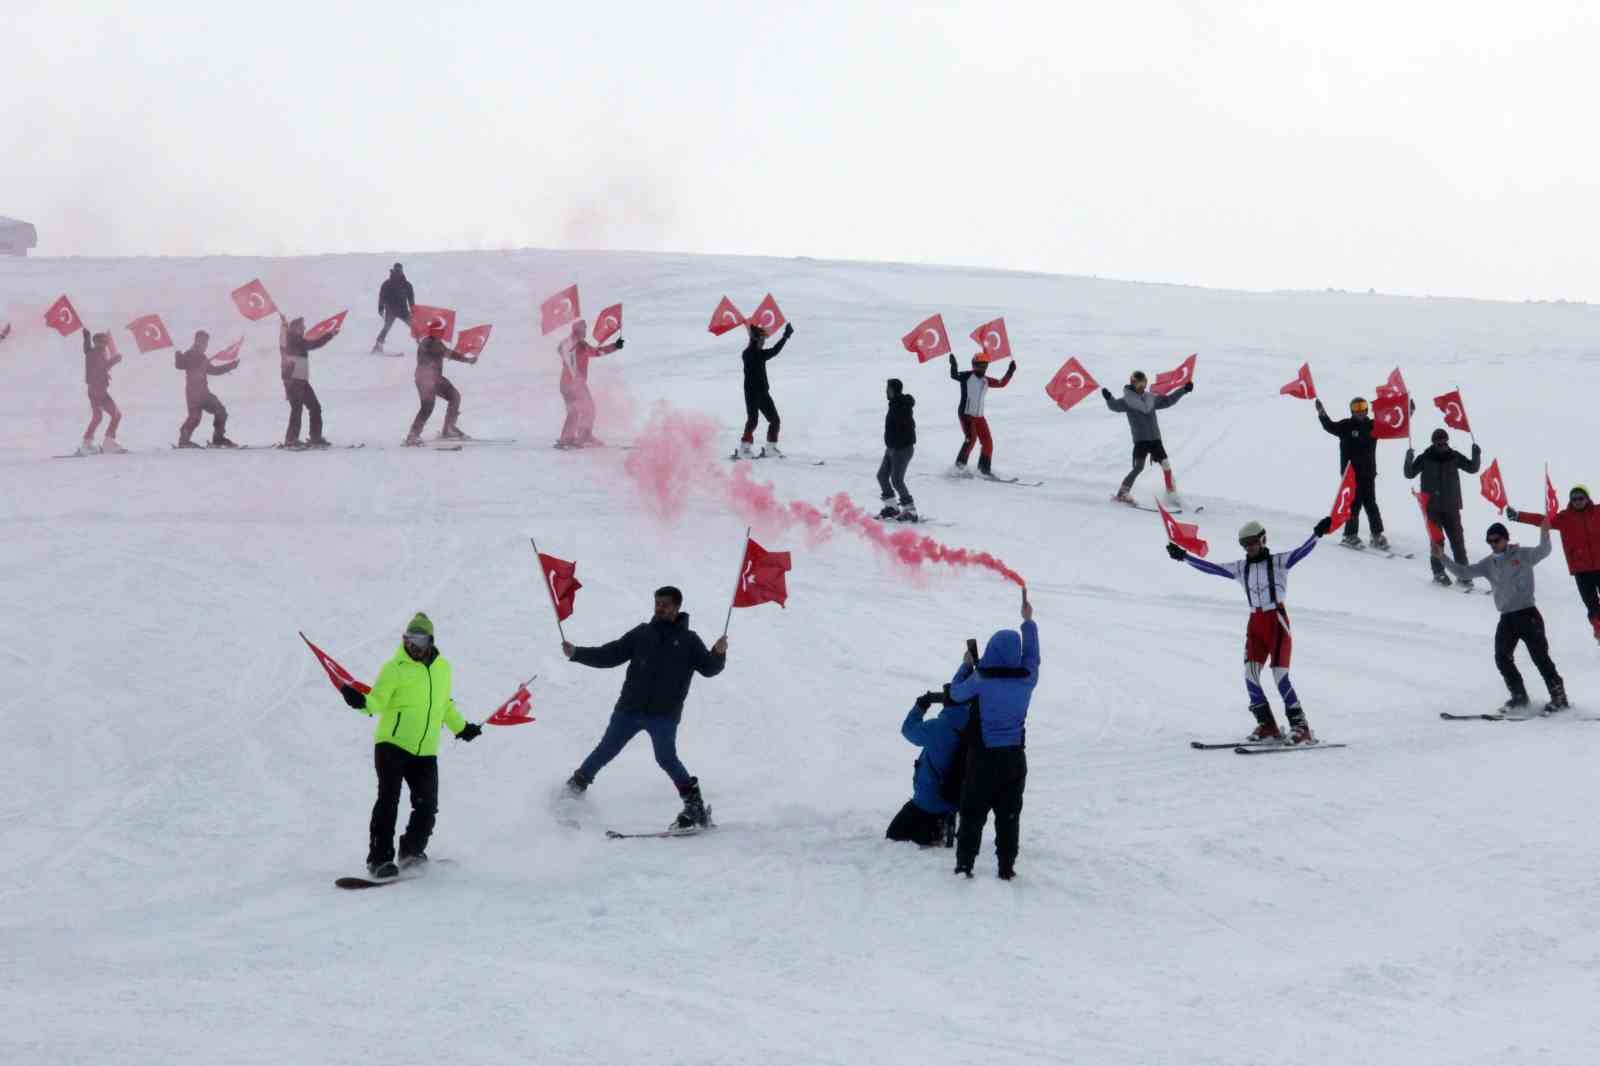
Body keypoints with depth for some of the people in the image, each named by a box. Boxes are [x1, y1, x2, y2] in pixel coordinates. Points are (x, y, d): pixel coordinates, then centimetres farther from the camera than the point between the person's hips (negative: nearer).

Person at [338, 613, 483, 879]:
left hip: (425, 752, 5)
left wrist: (461, 727, 36)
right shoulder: (395, 668, -4)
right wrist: (362, 703, -33)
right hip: (392, 744, -5)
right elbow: (378, 701, -12)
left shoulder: (442, 668, 12)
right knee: (389, 800, -12)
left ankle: (411, 851, 21)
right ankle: (380, 859, -9)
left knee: (427, 806, 0)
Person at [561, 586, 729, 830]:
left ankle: (695, 807, -7)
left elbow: (708, 669, -1)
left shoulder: (689, 640, 5)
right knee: (606, 750, 6)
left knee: (666, 757, -16)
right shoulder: (642, 634, 10)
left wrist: (718, 655, -22)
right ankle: (576, 785, 25)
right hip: (630, 709, 3)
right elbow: (610, 655, 11)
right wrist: (577, 654, 1)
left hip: (664, 714, -3)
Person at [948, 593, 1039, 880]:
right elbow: (1032, 657, 12)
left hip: (983, 758, -2)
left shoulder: (981, 680, -16)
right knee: (1009, 815, 10)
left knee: (973, 812, 9)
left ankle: (965, 863, 9)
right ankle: (1006, 867, 11)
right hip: (1014, 758, 2)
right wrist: (1029, 622, 25)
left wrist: (966, 665, 16)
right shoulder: (1027, 680, -8)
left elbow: (955, 694, 2)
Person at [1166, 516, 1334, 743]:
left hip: (1277, 622, -5)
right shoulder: (1240, 568, 13)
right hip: (1255, 624, 5)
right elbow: (1210, 567, 14)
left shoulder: (1279, 562, -1)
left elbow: (1302, 551, -16)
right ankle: (1267, 726, -3)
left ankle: (1301, 727, -7)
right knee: (1250, 674, -10)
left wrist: (1317, 534, -33)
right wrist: (1183, 556, 9)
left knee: (1280, 676, -13)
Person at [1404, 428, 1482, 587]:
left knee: (1458, 540, 1)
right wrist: (1409, 460, -19)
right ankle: (1439, 572, 10)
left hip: (1451, 506, 2)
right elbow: (1409, 474, -2)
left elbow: (1472, 468, 7)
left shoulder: (1454, 456, 2)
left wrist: (1476, 455, -10)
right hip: (1432, 506, -2)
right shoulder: (1425, 458, -4)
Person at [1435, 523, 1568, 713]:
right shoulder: (1489, 563, 11)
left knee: (1540, 656, -7)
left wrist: (1544, 533, -38)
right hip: (1507, 618, 6)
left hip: (1528, 614, -6)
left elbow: (1543, 552, -20)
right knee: (1502, 658, 0)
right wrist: (1442, 558, 0)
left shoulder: (1522, 555, -3)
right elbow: (1464, 572, 10)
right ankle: (1519, 697, 13)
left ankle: (1559, 696, 1)